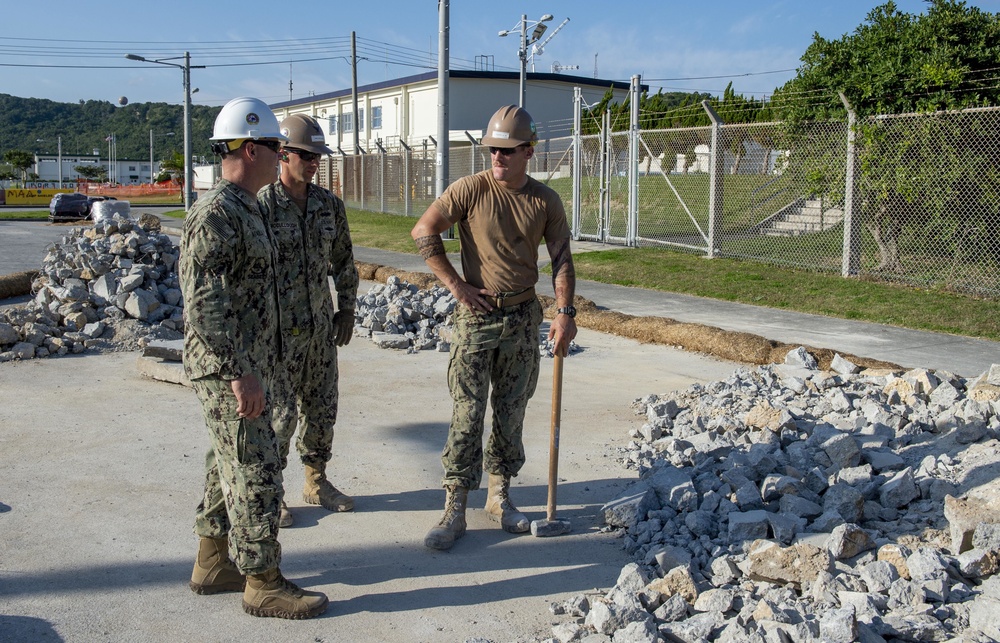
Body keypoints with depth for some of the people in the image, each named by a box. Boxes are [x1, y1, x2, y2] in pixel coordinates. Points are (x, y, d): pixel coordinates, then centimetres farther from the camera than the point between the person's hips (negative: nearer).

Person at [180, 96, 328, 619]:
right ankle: (263, 584, 9)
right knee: (256, 475, -3)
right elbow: (203, 304, -25)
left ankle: (213, 563, 31)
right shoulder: (215, 215, -19)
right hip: (228, 372, -10)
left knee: (229, 467, 18)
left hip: (245, 366, 10)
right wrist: (241, 374, -25)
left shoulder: (244, 209, 13)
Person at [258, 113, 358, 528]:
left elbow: (344, 261, 15)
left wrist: (346, 310, 11)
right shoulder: (260, 206, -12)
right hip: (279, 329, -6)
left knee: (321, 408, 13)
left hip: (320, 326, 6)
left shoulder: (329, 204, 5)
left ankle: (316, 483, 29)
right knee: (279, 413, 0)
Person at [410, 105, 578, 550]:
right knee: (467, 415, -4)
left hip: (523, 317, 3)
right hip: (477, 316, -3)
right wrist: (456, 285, -9)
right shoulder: (470, 190, -7)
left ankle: (499, 497, 26)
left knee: (511, 414, 11)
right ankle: (454, 511, 3)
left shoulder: (545, 201, 2)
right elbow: (423, 233, -5)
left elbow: (561, 259, 4)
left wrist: (565, 311, -8)